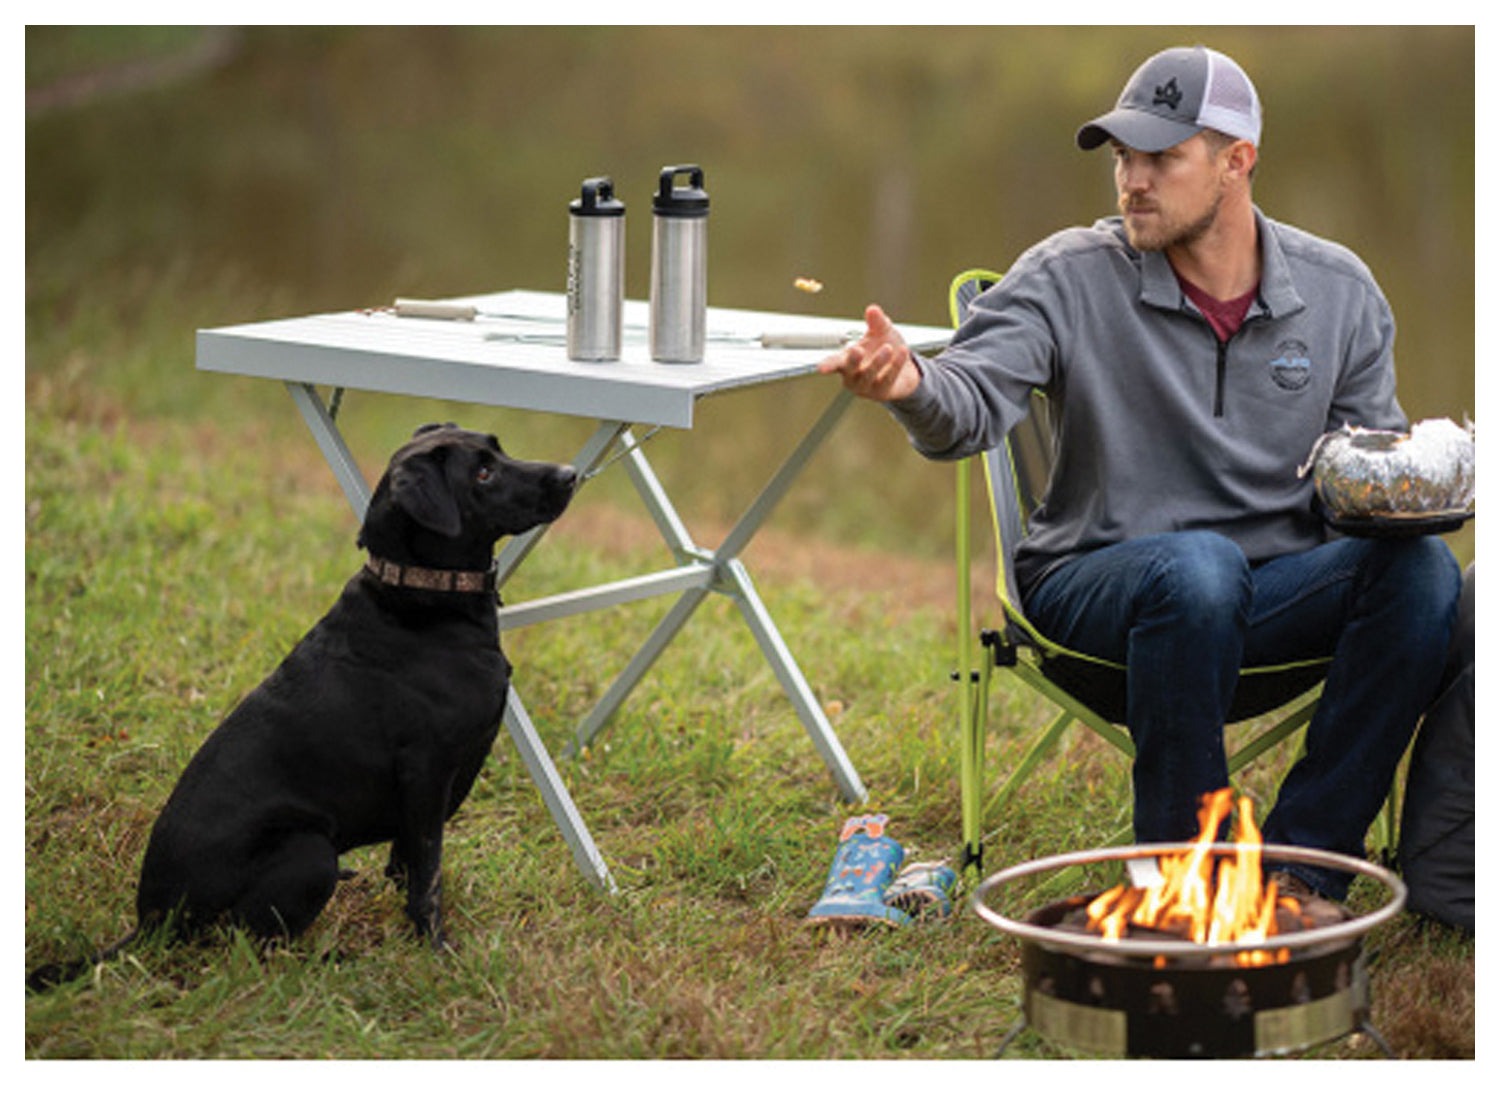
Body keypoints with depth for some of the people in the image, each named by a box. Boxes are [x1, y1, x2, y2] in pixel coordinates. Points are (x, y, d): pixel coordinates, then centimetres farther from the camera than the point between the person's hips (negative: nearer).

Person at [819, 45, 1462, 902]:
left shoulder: (1339, 290, 5)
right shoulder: (1070, 278, -6)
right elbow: (975, 402, -20)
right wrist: (911, 383, -43)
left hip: (1275, 585, 3)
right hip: (1097, 582, -3)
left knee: (1420, 568, -25)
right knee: (1200, 565, -38)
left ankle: (1304, 860, -17)